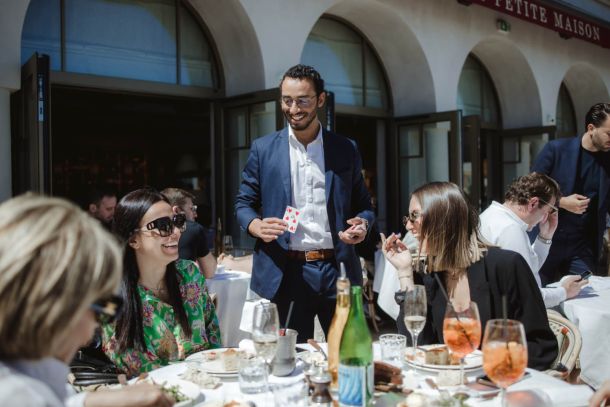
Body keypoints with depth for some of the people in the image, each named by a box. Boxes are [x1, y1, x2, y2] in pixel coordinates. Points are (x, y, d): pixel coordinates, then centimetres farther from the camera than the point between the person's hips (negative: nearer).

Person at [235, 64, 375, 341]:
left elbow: (363, 204, 14)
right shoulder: (263, 149, 5)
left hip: (337, 269, 1)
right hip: (285, 273, -1)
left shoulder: (346, 149, 8)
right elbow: (243, 203, 9)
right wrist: (258, 227, -12)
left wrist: (362, 224, -9)